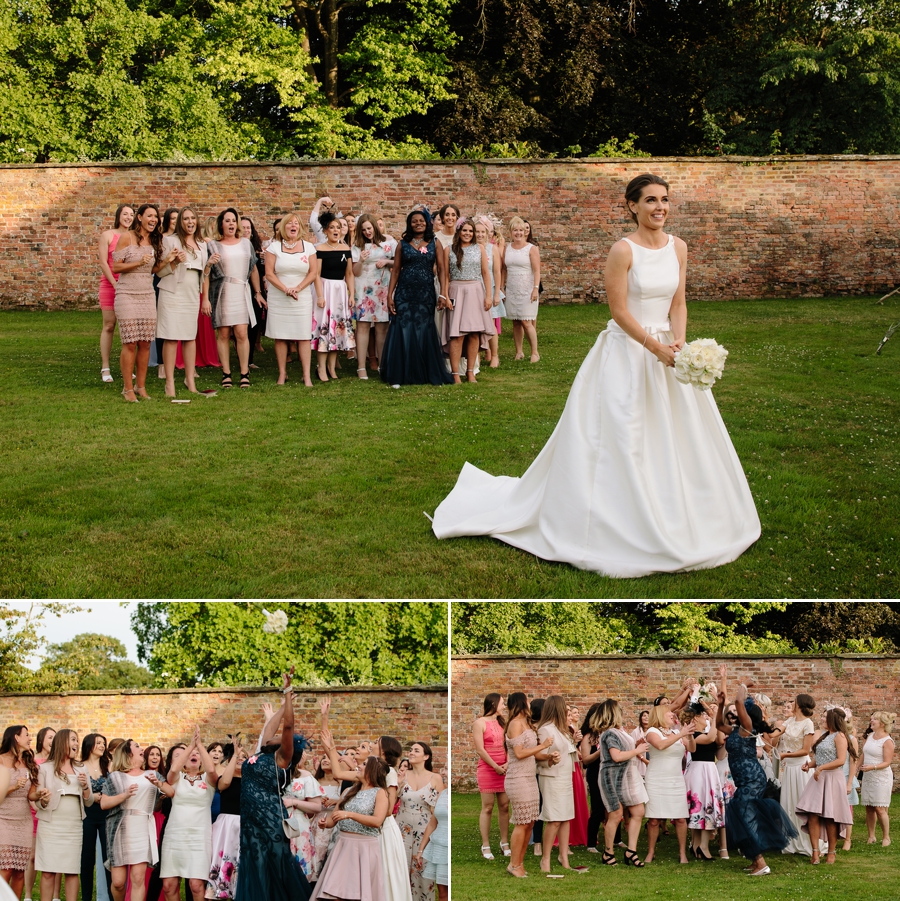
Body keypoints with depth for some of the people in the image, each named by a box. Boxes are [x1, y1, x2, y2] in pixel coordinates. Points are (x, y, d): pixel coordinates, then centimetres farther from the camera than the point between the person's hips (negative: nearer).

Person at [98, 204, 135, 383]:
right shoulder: (107, 235, 2)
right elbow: (103, 263, -3)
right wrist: (116, 284, -11)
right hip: (110, 285, -3)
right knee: (109, 325, -3)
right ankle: (105, 368, -1)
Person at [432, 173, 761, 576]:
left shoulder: (678, 248, 5)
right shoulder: (623, 250, -13)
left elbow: (678, 304, 7)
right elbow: (619, 310, -14)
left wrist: (679, 343, -10)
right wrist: (656, 348, -18)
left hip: (665, 350, 6)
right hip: (627, 352, -6)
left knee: (678, 437, 10)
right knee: (622, 442, -2)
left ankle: (674, 524, 24)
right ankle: (626, 529, 11)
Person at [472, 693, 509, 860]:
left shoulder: (502, 723, 14)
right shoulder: (480, 723, -4)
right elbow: (480, 749, -10)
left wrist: (508, 763, -8)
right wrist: (496, 767, -12)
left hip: (504, 769, 5)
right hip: (487, 769, -5)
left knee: (504, 806, 4)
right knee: (487, 807, -4)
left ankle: (504, 843, 12)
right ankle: (485, 846, 0)